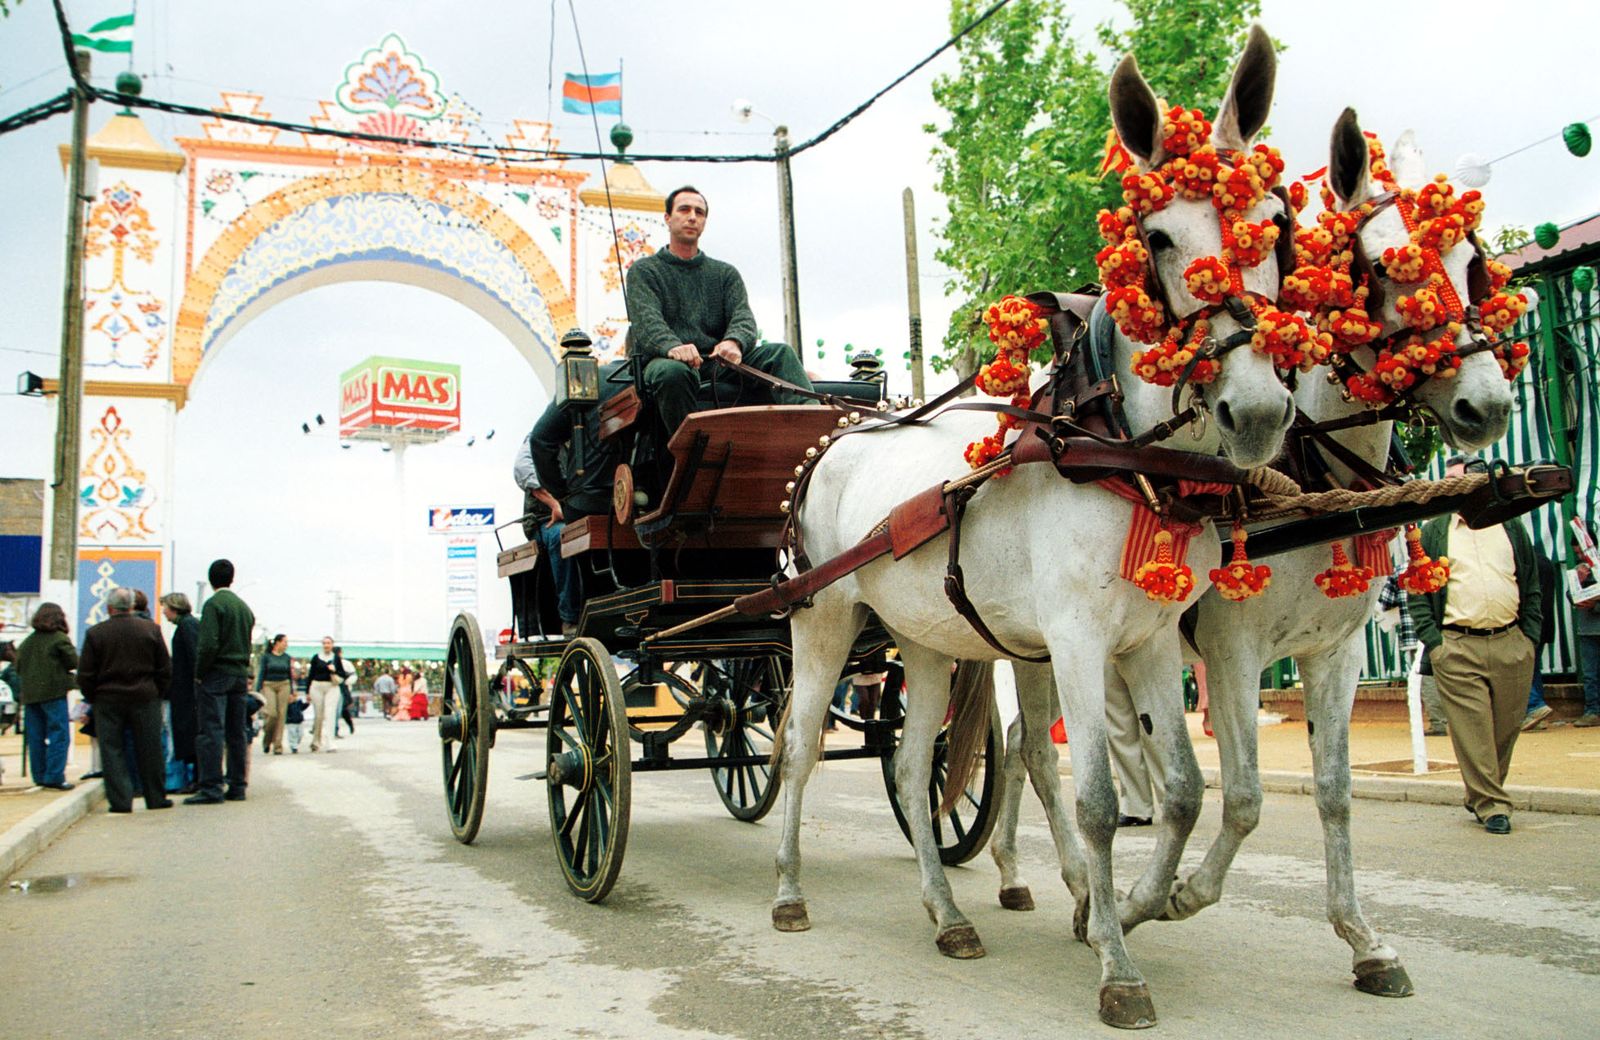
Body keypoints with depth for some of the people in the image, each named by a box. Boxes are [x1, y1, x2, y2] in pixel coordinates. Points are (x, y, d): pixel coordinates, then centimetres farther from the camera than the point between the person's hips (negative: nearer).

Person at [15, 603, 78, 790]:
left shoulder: (27, 642, 11)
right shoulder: (60, 639, -8)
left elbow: (18, 668, 13)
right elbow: (74, 663, -7)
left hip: (29, 694, 6)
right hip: (53, 692, -6)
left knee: (36, 737, 10)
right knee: (58, 735, -4)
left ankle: (40, 776, 14)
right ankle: (55, 776, -10)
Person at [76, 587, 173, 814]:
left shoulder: (95, 633, -5)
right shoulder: (151, 629, -1)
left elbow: (85, 675, -2)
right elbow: (165, 669, 3)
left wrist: (92, 698, 11)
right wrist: (157, 692, 14)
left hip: (108, 701, -1)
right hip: (145, 699, 1)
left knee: (112, 752, 5)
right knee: (149, 751, 8)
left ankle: (120, 800, 2)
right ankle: (156, 797, 14)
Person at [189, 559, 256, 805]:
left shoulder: (214, 604, -9)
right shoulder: (244, 607, 13)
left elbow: (208, 644, -17)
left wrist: (199, 673, -7)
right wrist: (244, 672, 15)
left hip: (217, 674, -7)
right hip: (240, 674, 7)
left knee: (211, 732, -6)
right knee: (237, 733, 9)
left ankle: (211, 788, -8)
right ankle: (237, 786, 12)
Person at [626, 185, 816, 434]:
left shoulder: (725, 273, 22)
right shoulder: (643, 271, 12)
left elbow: (743, 316, 4)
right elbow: (647, 320, -7)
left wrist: (733, 342, -22)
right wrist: (673, 347, -31)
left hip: (717, 363, 3)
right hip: (664, 360, -3)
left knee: (779, 353, -20)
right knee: (672, 373, -39)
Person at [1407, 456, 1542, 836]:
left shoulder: (1511, 527, 14)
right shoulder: (1432, 533, 8)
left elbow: (1532, 585, 15)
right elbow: (1418, 592, 4)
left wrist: (1529, 636, 5)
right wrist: (1433, 642, -5)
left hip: (1512, 645, 2)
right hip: (1457, 648, -2)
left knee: (1507, 728, 7)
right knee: (1472, 730, -6)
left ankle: (1480, 796, 24)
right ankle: (1492, 806, 1)